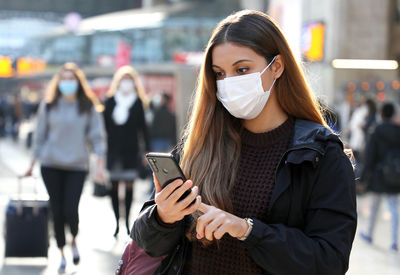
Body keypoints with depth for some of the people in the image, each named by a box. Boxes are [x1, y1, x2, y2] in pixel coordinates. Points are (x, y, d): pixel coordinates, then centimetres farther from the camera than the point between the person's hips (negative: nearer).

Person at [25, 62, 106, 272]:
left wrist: (100, 164, -8)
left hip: (77, 165, -1)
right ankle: (62, 254, 18)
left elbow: (96, 136, 1)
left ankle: (74, 241, 21)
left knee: (70, 211, -10)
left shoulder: (88, 107, 2)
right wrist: (32, 164, 8)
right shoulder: (49, 105, 4)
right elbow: (40, 135, 10)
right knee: (57, 211, 3)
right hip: (51, 164, 1)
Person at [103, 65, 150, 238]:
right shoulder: (111, 101, 6)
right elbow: (105, 125, 6)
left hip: (131, 149, -1)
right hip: (113, 149, 1)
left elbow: (142, 127, 6)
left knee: (129, 185, -2)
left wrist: (147, 150, 2)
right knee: (114, 186, 1)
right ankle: (117, 222, 8)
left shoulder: (138, 102, 5)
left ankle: (127, 220, 7)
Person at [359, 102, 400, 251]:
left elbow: (370, 156, -10)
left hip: (379, 173, -2)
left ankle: (369, 234, 29)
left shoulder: (376, 133, -12)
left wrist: (364, 177, -4)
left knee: (374, 205, 13)